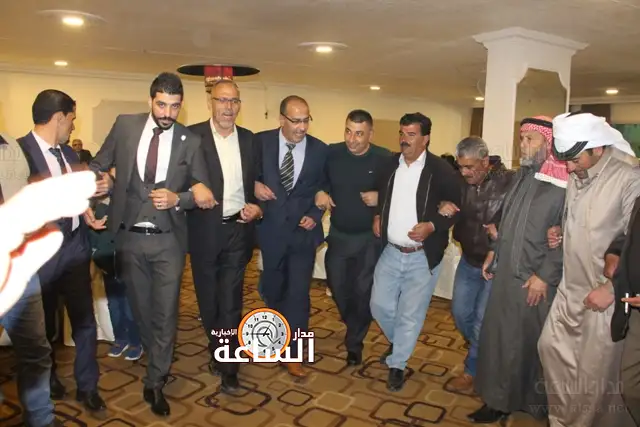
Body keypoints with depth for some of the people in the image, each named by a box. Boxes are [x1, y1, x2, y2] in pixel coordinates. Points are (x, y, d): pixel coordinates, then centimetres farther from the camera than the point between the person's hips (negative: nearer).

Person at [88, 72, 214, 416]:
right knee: (140, 307, 17)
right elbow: (98, 166, 8)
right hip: (129, 237, 2)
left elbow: (201, 192, 1)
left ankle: (155, 382, 19)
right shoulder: (125, 126, -1)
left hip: (168, 240, -2)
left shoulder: (190, 141, -5)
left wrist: (177, 198, -18)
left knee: (165, 312, 2)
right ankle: (159, 362, 41)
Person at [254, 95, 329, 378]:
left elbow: (324, 189, 7)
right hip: (272, 229, 1)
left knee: (298, 292, -2)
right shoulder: (261, 142, -7)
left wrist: (315, 215, -6)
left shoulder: (320, 150, -5)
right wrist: (254, 185, -13)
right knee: (273, 289, 18)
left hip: (303, 230, -1)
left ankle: (291, 353, 13)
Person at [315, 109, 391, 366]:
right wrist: (318, 193, -16)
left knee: (363, 291, 7)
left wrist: (381, 197, -23)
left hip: (370, 237, -2)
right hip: (338, 234, 3)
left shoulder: (385, 159, -12)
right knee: (337, 286, 14)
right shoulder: (331, 153, -7)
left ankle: (354, 343, 28)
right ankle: (355, 326, 46)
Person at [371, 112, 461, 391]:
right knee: (379, 305, 12)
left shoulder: (441, 170, -12)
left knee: (410, 314, 5)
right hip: (391, 252, 5)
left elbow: (459, 206, -8)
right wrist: (377, 216, 3)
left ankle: (397, 364, 26)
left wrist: (432, 226, -19)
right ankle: (398, 342, 42)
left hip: (423, 257, -4)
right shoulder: (389, 164, 3)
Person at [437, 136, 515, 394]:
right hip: (469, 261, 6)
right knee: (460, 313, 15)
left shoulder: (509, 182, -19)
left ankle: (473, 371, 25)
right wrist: (443, 209, -17)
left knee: (482, 322, 1)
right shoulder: (461, 184, -4)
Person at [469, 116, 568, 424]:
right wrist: (494, 251, 15)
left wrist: (545, 276, -16)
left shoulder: (563, 184, -14)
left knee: (530, 343, 7)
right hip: (506, 272, 7)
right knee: (498, 337, 12)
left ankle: (534, 403, 29)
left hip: (536, 279, -7)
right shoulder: (521, 175, 11)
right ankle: (499, 400, 27)